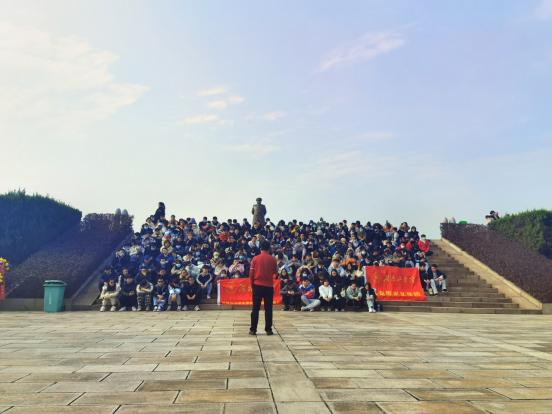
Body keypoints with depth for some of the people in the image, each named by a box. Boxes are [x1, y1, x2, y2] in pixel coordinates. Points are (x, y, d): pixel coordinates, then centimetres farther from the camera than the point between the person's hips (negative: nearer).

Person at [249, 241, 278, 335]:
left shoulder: (255, 259, -1)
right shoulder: (273, 259, -2)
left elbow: (251, 274, -1)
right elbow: (275, 272, 8)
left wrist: (252, 286, 8)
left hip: (257, 286, 0)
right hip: (269, 286, 0)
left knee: (255, 309, 4)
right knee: (268, 309, 5)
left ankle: (253, 329, 5)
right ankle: (268, 330, 5)